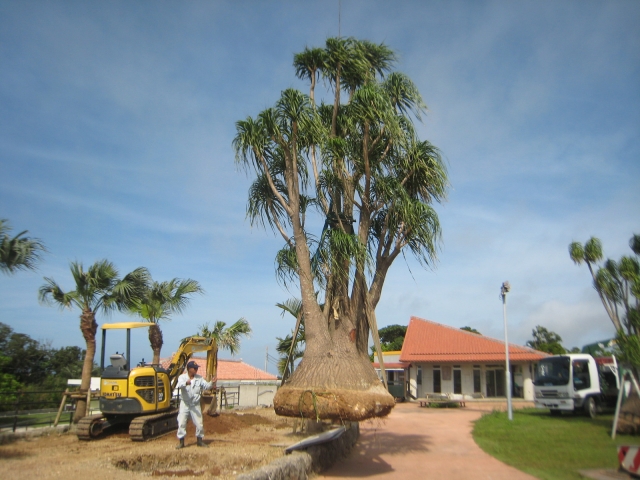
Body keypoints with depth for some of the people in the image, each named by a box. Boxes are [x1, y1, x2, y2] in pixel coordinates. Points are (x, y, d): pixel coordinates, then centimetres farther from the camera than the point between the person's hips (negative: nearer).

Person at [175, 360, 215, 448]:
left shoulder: (199, 378, 1)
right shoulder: (182, 377, -8)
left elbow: (206, 386, -3)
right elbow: (179, 385, -29)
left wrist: (211, 382, -25)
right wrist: (186, 383, -52)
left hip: (195, 404, 2)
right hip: (185, 404, -2)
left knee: (199, 423, 4)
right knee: (181, 423, -2)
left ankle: (200, 440, 22)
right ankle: (181, 442, 12)